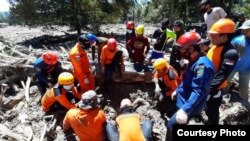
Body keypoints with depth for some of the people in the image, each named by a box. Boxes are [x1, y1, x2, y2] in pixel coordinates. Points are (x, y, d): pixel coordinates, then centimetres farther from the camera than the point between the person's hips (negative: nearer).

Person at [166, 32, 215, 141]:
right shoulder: (195, 61, 6)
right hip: (185, 103, 10)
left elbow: (198, 92, -31)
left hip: (190, 107, -10)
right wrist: (177, 91, 27)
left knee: (171, 125, -9)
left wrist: (185, 110, -34)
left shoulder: (202, 64, -27)